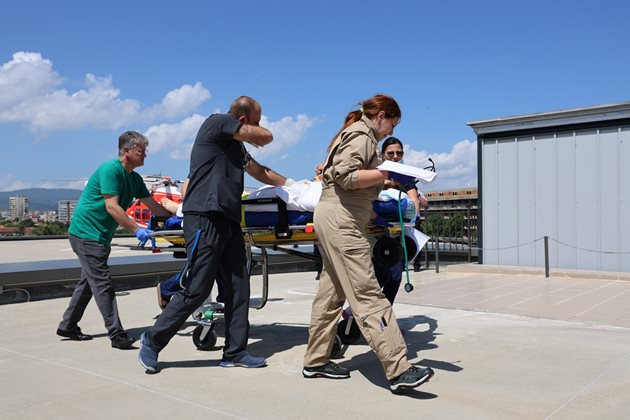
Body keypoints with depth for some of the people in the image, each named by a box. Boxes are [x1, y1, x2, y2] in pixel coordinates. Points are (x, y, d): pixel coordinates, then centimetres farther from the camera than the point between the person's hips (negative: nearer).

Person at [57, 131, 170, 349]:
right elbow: (112, 207, -25)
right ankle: (117, 334, -9)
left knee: (89, 282, 17)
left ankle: (68, 326, 29)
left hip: (100, 236, 10)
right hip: (86, 233, -10)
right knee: (103, 284, -10)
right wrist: (136, 229, -29)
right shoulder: (110, 169, -18)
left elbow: (153, 205, 13)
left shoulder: (135, 179, 10)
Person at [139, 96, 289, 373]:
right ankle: (153, 341, 11)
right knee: (197, 290, -7)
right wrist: (251, 135, 18)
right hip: (204, 219, -9)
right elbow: (266, 137, -5)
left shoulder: (237, 146, 22)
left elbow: (261, 173, 32)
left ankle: (235, 352, 14)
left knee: (238, 288, 6)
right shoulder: (217, 122, -4)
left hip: (228, 222, 9)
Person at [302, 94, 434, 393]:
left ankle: (315, 362, 20)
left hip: (333, 219, 11)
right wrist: (386, 174, -14)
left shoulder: (354, 133, 24)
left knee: (331, 293, 12)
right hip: (342, 220, -11)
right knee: (367, 295, -13)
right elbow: (345, 176, -20)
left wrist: (382, 180, 16)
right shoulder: (361, 135, -7)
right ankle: (399, 371, -13)